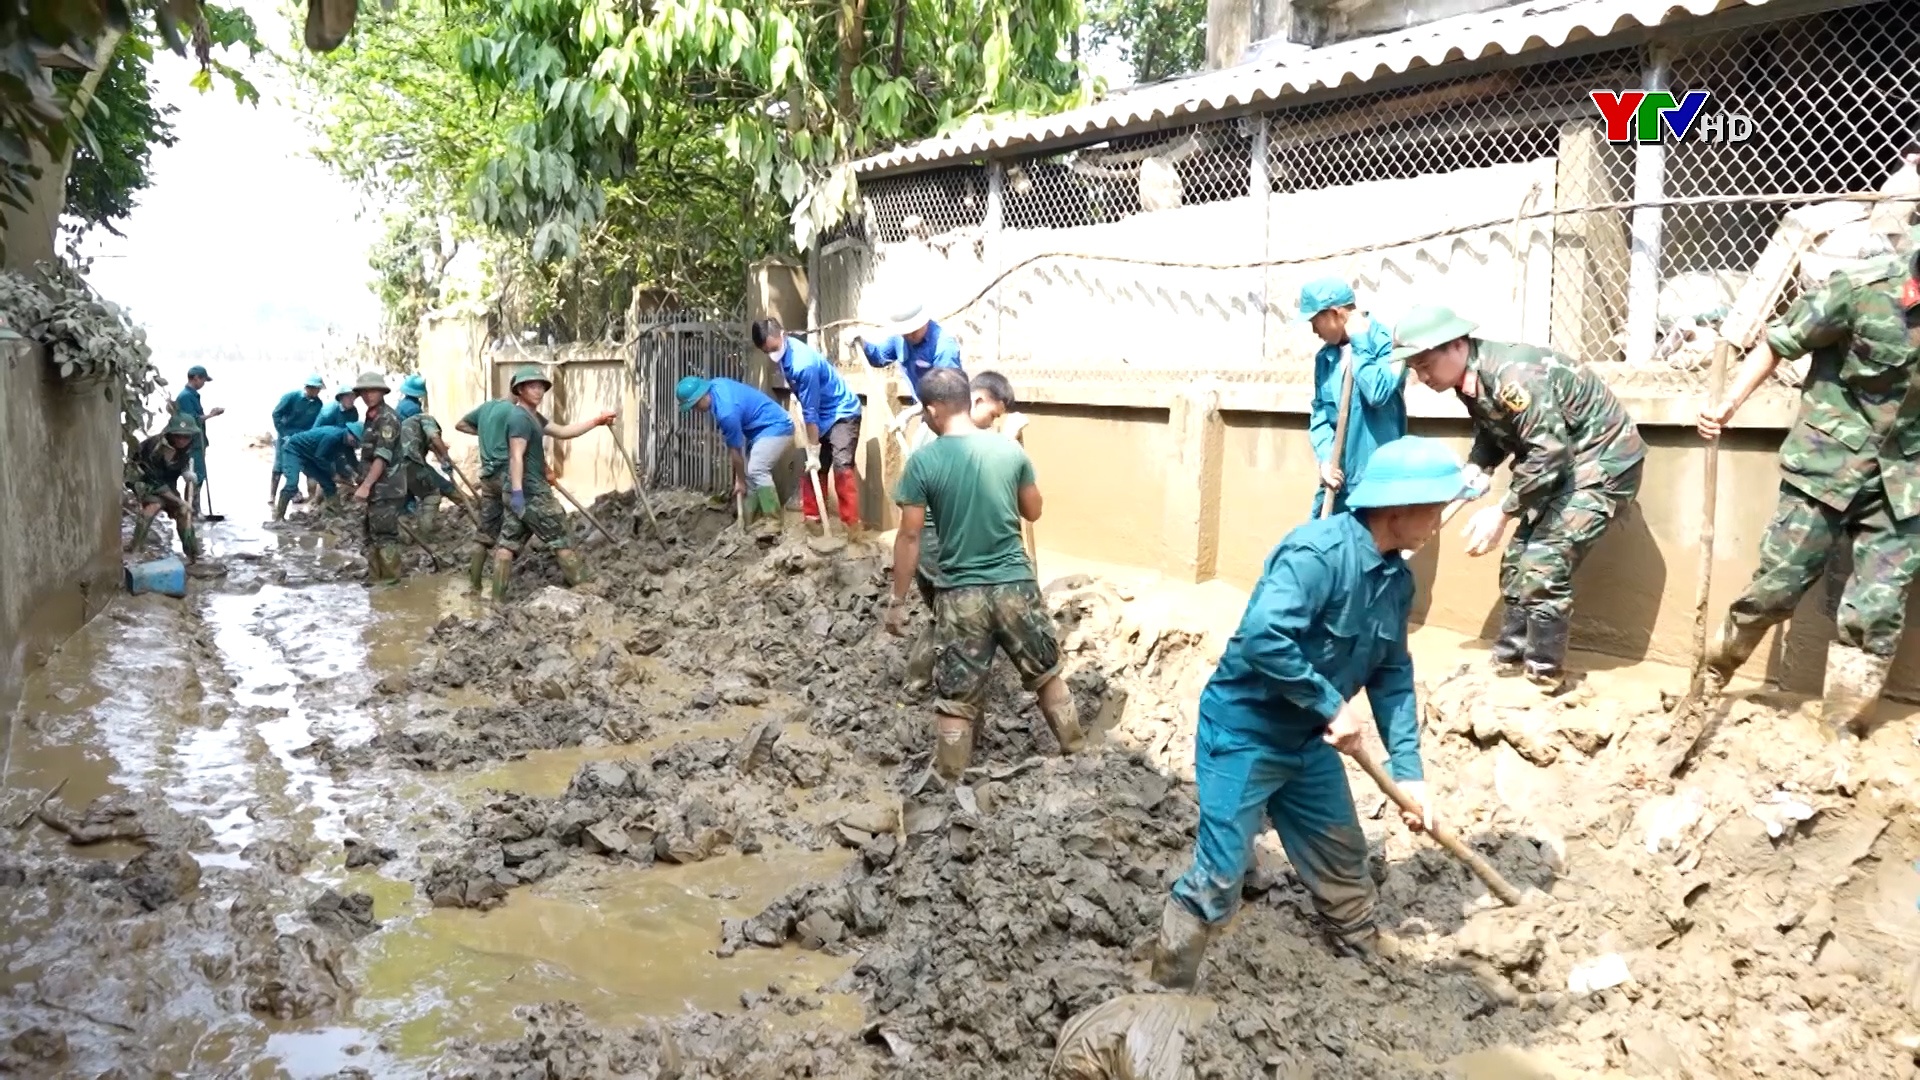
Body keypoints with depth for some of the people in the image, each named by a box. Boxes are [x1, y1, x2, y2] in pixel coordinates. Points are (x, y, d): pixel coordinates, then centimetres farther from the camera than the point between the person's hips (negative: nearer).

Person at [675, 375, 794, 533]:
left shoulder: (726, 412, -28)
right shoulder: (715, 385, -3)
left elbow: (735, 449, -17)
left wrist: (740, 481, -6)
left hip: (776, 428, -10)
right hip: (764, 428, 10)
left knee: (756, 471, -20)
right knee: (749, 471, 7)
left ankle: (773, 520, -15)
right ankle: (750, 518, 11)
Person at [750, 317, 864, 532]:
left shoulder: (803, 364, -31)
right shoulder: (786, 349, -4)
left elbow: (810, 412, -26)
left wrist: (814, 452, -20)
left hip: (843, 413, -9)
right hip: (823, 415, 9)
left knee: (841, 466, -21)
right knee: (811, 467, 7)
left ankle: (852, 525, -23)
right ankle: (811, 517, 16)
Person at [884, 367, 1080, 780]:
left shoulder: (923, 461, -9)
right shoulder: (1010, 449, -1)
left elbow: (909, 537, -7)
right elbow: (1033, 512, 12)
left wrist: (898, 601, 1)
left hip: (960, 594, -2)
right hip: (1016, 584, 2)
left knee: (955, 699, 6)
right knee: (1047, 674, 22)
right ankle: (1076, 754, 33)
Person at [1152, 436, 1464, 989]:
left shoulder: (1398, 577, 1)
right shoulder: (1317, 551, -28)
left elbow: (1393, 674, 7)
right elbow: (1263, 638, -38)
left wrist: (1408, 770, 2)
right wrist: (1333, 705, -28)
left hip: (1309, 738, 9)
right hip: (1243, 731, -8)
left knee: (1341, 851, 24)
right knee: (1219, 873, -5)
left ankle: (1363, 939, 50)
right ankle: (1167, 990, 11)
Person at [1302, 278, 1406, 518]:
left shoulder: (1388, 342, -9)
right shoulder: (1325, 357, 11)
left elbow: (1378, 393, -25)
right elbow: (1319, 412, 10)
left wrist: (1359, 343, -15)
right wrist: (1325, 458, -6)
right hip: (1337, 479, 7)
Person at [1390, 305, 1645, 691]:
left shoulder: (1511, 374, -32)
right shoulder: (1470, 378, -3)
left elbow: (1549, 452, -33)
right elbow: (1491, 432, 12)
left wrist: (1501, 513, -28)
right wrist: (1476, 468, -9)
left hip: (1603, 461, -10)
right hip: (1562, 463, 10)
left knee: (1543, 565, -14)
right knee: (1519, 558, 11)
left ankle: (1544, 676, -1)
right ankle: (1509, 659, 22)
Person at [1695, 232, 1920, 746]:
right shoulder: (1862, 290, -14)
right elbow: (1779, 343, -5)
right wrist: (1729, 403, -14)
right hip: (1827, 466, -3)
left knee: (1876, 612, 3)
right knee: (1776, 586, 2)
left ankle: (1842, 732, 16)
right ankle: (1710, 677, 25)